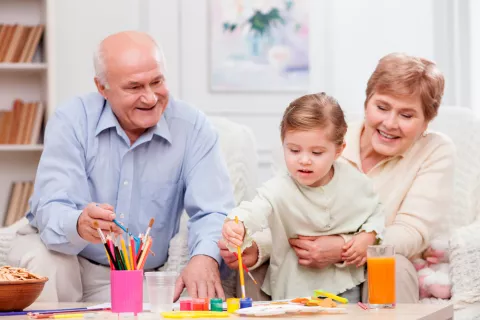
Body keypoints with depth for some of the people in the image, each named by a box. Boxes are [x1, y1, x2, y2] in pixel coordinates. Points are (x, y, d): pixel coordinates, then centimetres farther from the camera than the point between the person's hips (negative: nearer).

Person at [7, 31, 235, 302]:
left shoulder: (193, 128, -9)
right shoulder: (72, 121, -11)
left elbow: (212, 211, -15)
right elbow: (50, 209, -21)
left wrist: (205, 257, -40)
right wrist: (80, 225, -46)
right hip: (65, 254, -1)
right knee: (40, 262, -33)